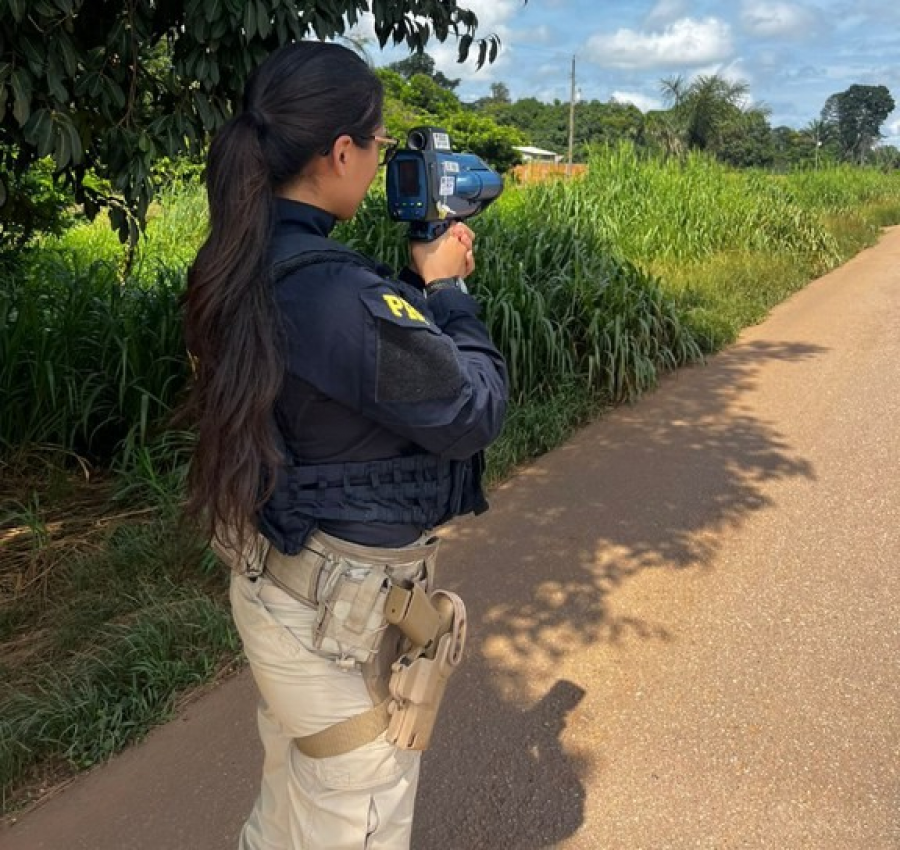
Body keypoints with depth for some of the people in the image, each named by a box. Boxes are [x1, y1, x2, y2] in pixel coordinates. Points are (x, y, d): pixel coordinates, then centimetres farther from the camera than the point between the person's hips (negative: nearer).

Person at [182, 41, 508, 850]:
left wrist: (417, 280, 2)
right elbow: (475, 411, -18)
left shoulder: (243, 266, -2)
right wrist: (446, 288, -6)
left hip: (275, 578, 9)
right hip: (341, 607, -8)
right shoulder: (337, 293, -30)